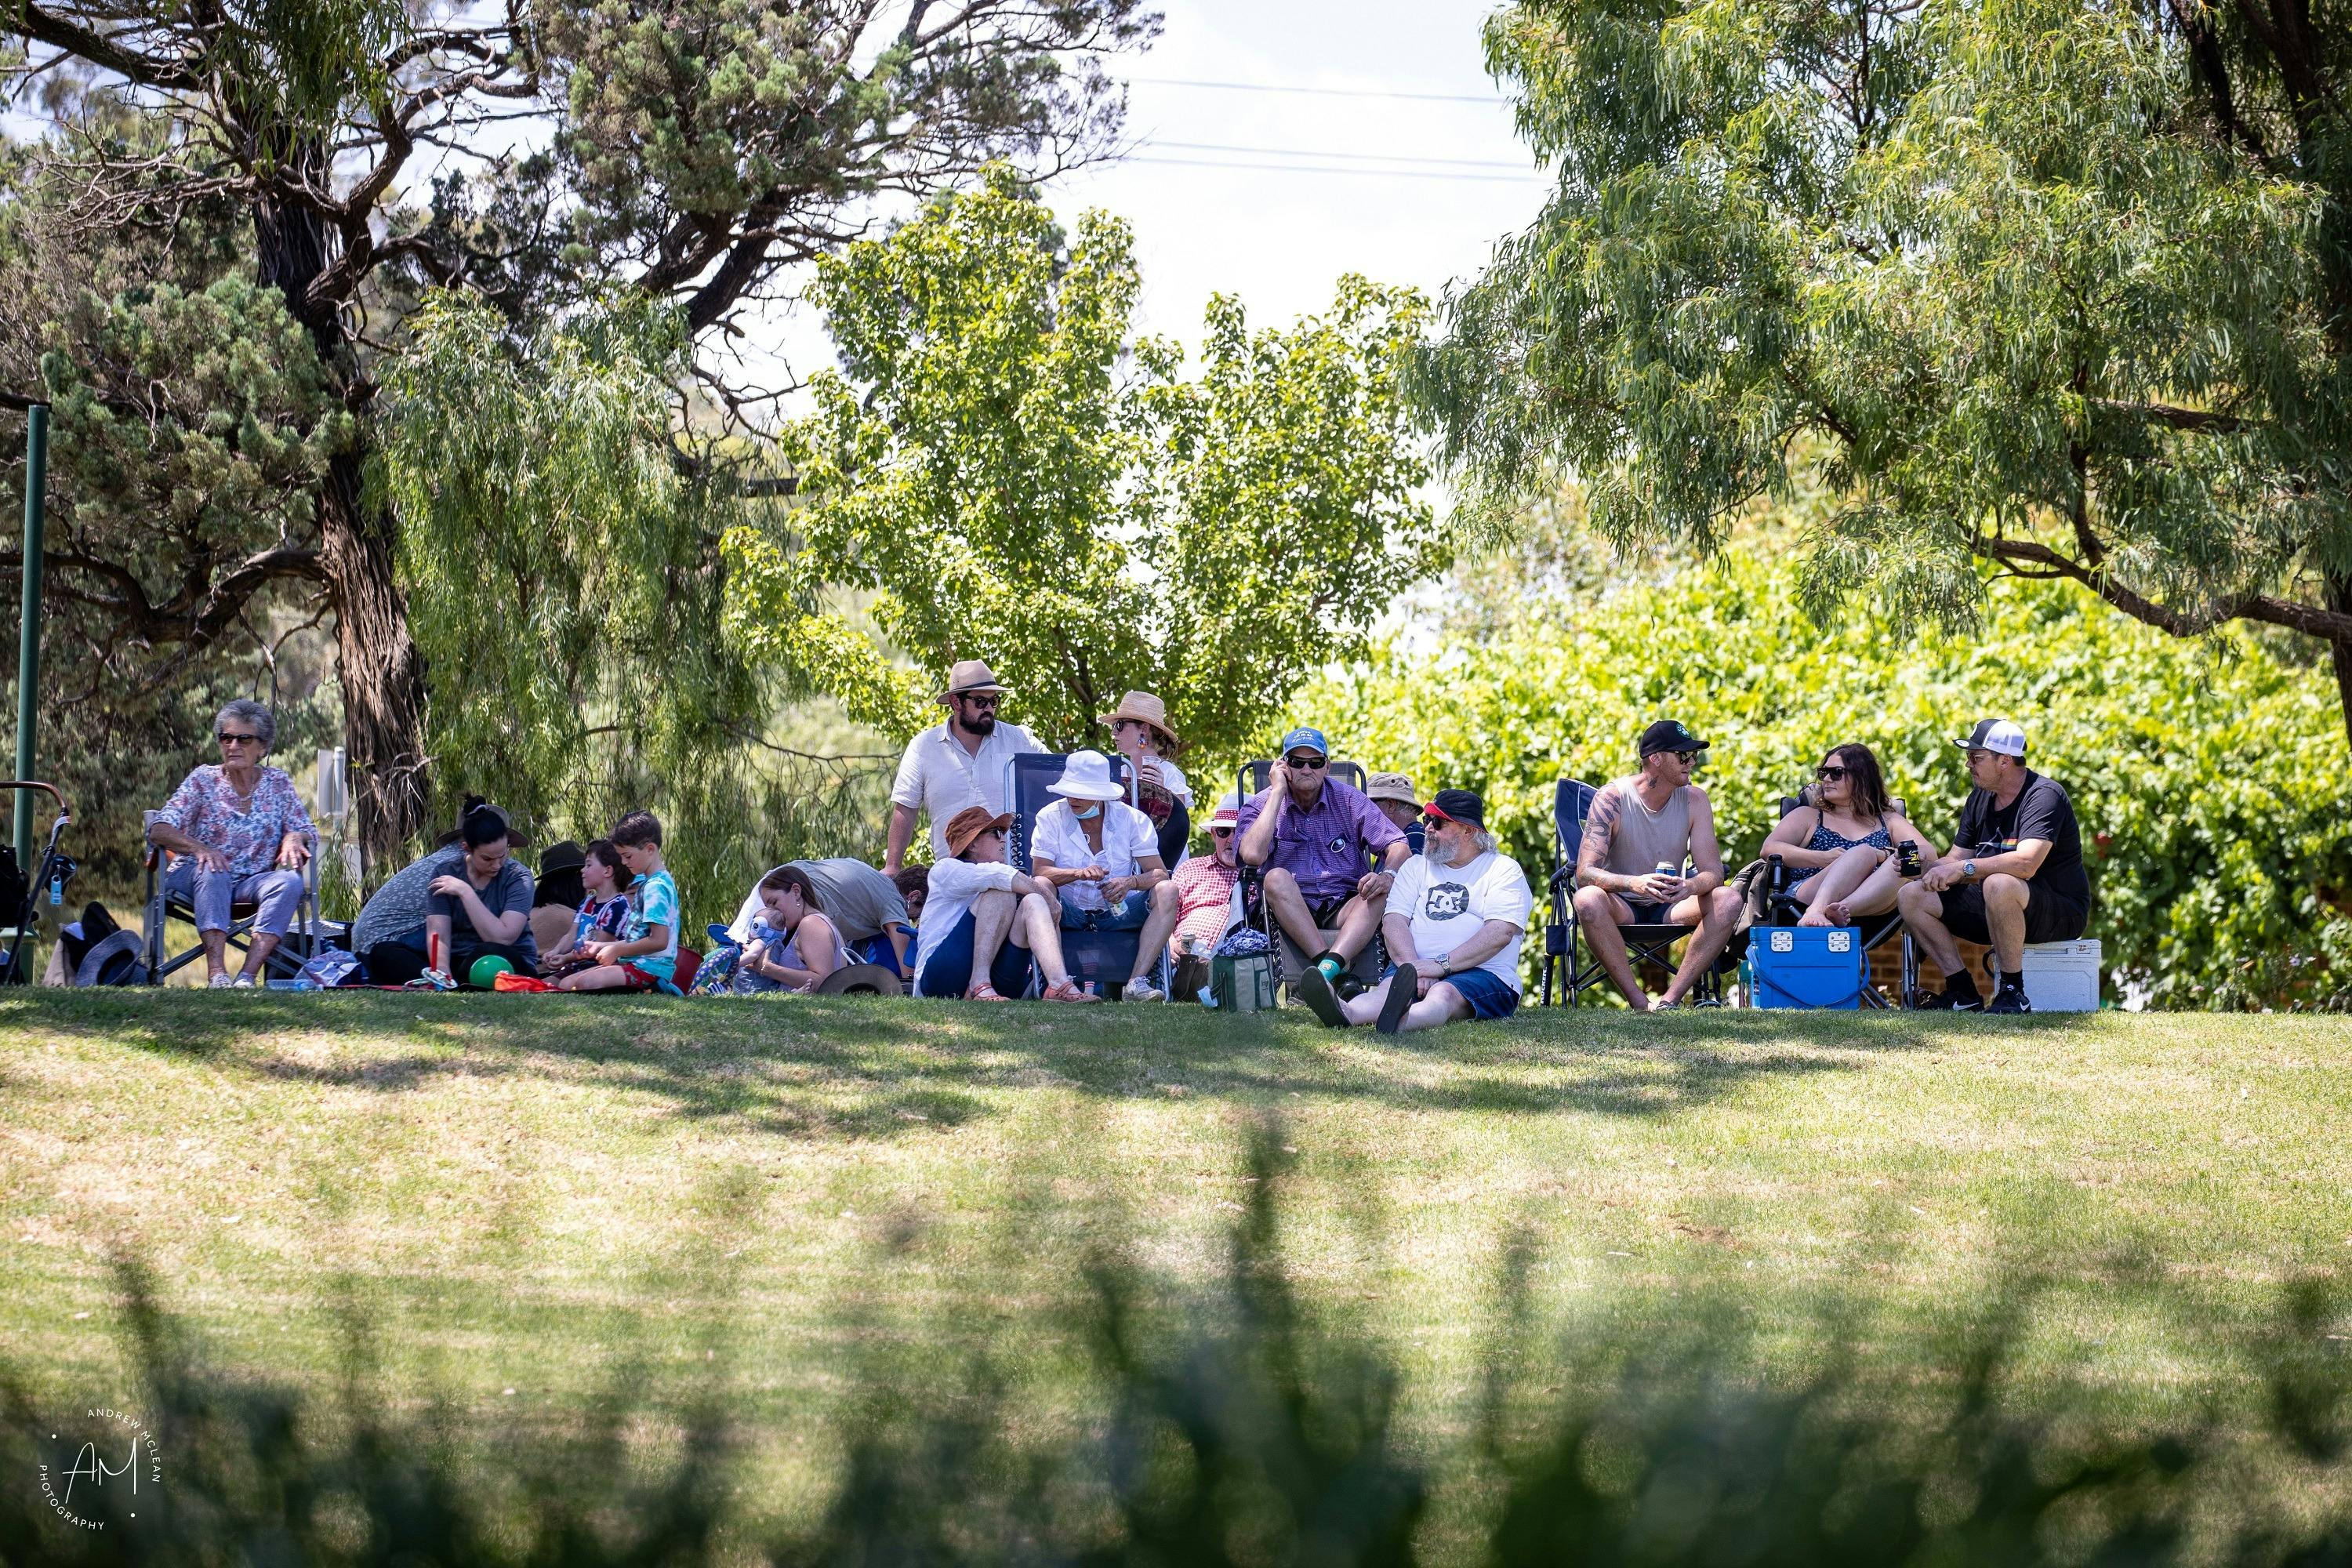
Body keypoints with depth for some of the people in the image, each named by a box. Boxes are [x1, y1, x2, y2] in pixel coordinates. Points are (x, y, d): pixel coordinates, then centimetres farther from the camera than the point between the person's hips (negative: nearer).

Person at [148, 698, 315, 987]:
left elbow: (307, 833, 4)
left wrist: (294, 839, -22)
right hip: (195, 876, -2)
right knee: (212, 873, -36)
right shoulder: (203, 779, 1)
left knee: (290, 882, -30)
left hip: (254, 882, 2)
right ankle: (216, 974, -48)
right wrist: (198, 847, -30)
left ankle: (247, 976, -42)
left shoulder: (277, 782, 7)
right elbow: (160, 830, -10)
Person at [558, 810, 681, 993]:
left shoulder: (656, 887, -13)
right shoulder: (647, 883, 19)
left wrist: (617, 950, -10)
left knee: (585, 983, -30)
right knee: (565, 984, 4)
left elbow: (659, 941, -22)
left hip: (651, 968, -11)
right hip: (637, 963, 11)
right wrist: (602, 946, 15)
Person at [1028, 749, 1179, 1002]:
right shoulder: (1051, 817, -3)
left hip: (1117, 913, 1)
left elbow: (1159, 873, -9)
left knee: (1167, 892, -23)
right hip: (1067, 913, -1)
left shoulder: (1131, 819, -1)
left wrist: (1130, 882, -31)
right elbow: (1039, 871, -15)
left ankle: (1136, 982, -34)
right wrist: (1079, 873, -34)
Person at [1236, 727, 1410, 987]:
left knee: (1379, 895, -29)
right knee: (1277, 877, -33)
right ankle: (1338, 974, -44)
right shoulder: (1261, 804, 3)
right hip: (1288, 909, -1)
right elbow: (1252, 855, -19)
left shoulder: (1348, 800, 7)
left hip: (1344, 909, 1)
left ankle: (1328, 966, -52)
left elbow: (1399, 846, 0)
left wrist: (1387, 875, -24)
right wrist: (1277, 792, -12)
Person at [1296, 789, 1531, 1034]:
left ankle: (1397, 1023, -73)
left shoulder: (1504, 870, 8)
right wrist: (1414, 968, -15)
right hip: (1417, 967, 4)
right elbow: (1393, 922, 6)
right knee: (1389, 987, -32)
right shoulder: (1416, 866, 22)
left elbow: (1500, 933, -8)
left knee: (1443, 994, -38)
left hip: (1482, 972, -3)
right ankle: (1347, 1013, -67)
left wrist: (1442, 964, -19)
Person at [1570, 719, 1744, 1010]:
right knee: (1588, 899, -36)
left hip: (1668, 909, 3)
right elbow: (1585, 872, -23)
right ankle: (1639, 1002, -31)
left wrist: (1691, 886, -34)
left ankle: (1671, 999, -27)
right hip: (1621, 909, -3)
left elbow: (1713, 872, -9)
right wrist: (1635, 883, -43)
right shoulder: (1612, 798, -15)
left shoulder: (1694, 800, -4)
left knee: (1729, 901, -24)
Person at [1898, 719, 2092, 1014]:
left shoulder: (2044, 795, -17)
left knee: (1999, 884, -40)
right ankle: (1962, 992, -6)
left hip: (2060, 910, -8)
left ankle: (2013, 993, -28)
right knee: (1911, 896, -3)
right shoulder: (1980, 798, 10)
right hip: (1993, 904, 9)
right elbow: (1955, 859, 11)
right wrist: (1921, 868, -11)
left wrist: (1964, 868, -32)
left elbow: (2026, 863, -32)